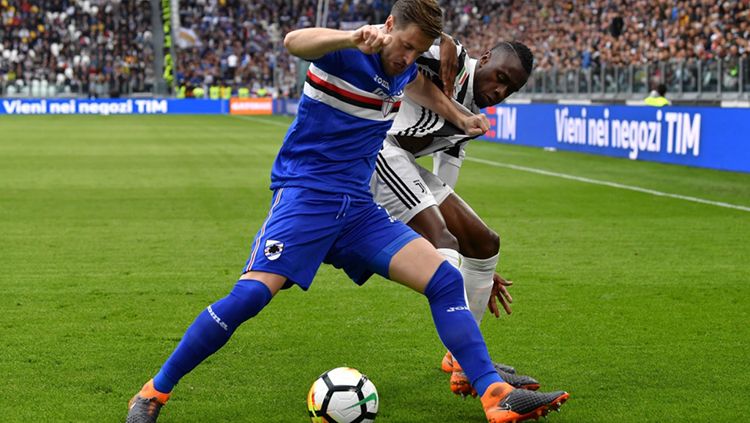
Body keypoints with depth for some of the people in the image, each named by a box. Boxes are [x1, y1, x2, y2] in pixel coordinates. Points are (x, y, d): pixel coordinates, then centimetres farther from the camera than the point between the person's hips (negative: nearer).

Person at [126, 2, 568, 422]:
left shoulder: (403, 69, 9)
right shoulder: (346, 54, -13)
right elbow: (295, 41, -39)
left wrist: (460, 118, 27)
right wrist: (353, 38, -56)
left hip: (358, 207, 7)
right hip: (304, 194, -7)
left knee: (445, 280, -6)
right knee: (251, 294, -24)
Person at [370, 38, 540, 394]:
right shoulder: (454, 59, -7)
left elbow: (443, 192, 21)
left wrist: (480, 271, 22)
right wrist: (446, 45, -36)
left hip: (404, 166, 11)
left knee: (486, 244, 12)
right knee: (441, 241, -25)